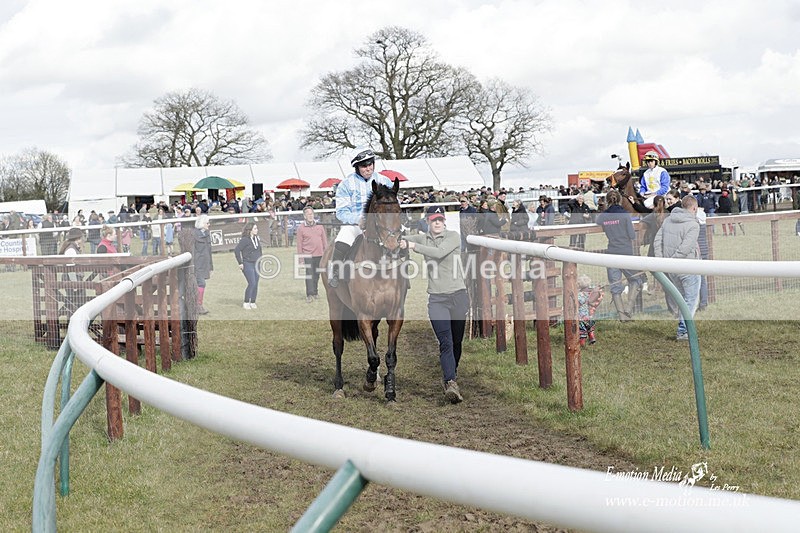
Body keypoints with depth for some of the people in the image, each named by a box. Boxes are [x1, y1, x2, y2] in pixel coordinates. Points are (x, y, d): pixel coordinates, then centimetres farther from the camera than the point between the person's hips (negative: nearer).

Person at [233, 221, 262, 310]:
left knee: (256, 284, 6)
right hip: (247, 264, -7)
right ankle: (246, 303, -2)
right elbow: (236, 250, -15)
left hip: (256, 264, 7)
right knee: (252, 283, -13)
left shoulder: (256, 239, 11)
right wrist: (240, 263, -13)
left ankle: (253, 302, 15)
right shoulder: (244, 240, -12)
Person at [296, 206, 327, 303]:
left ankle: (315, 292, 23)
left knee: (316, 275, 11)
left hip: (319, 255, 3)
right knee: (309, 274, -8)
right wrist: (300, 256, -3)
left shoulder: (319, 226, 7)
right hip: (308, 255, -3)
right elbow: (299, 243, -1)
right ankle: (309, 295, -6)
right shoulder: (301, 228, -2)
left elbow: (324, 239, 13)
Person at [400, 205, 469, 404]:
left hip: (458, 296, -1)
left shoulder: (453, 236, -1)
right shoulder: (423, 239, 12)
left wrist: (413, 246, -16)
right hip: (437, 298, 1)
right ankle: (451, 383, -23)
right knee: (445, 342, -13)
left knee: (457, 341, 9)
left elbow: (439, 253, -17)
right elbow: (401, 240, 4)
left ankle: (451, 373, 33)